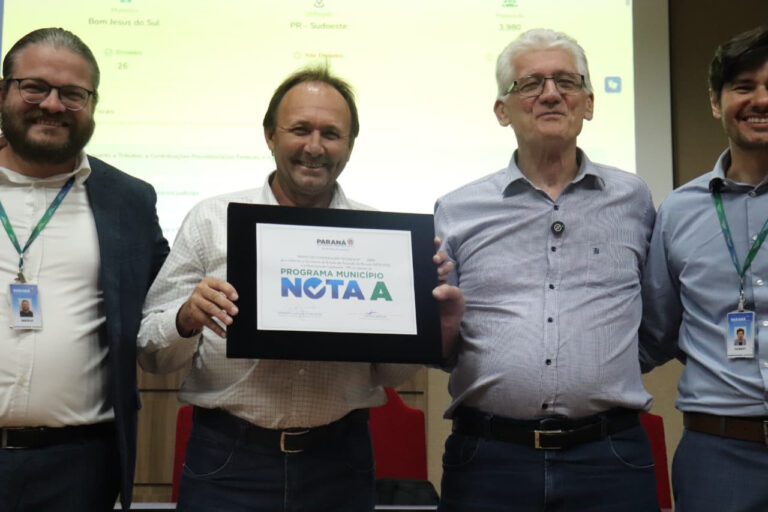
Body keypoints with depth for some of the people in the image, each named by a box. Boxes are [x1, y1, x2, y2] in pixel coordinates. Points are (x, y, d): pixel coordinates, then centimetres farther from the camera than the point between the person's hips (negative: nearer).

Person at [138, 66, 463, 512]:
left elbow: (392, 373, 8)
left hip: (340, 463, 2)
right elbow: (152, 353, 1)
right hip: (228, 461, -1)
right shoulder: (211, 220, 1)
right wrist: (186, 320, -20)